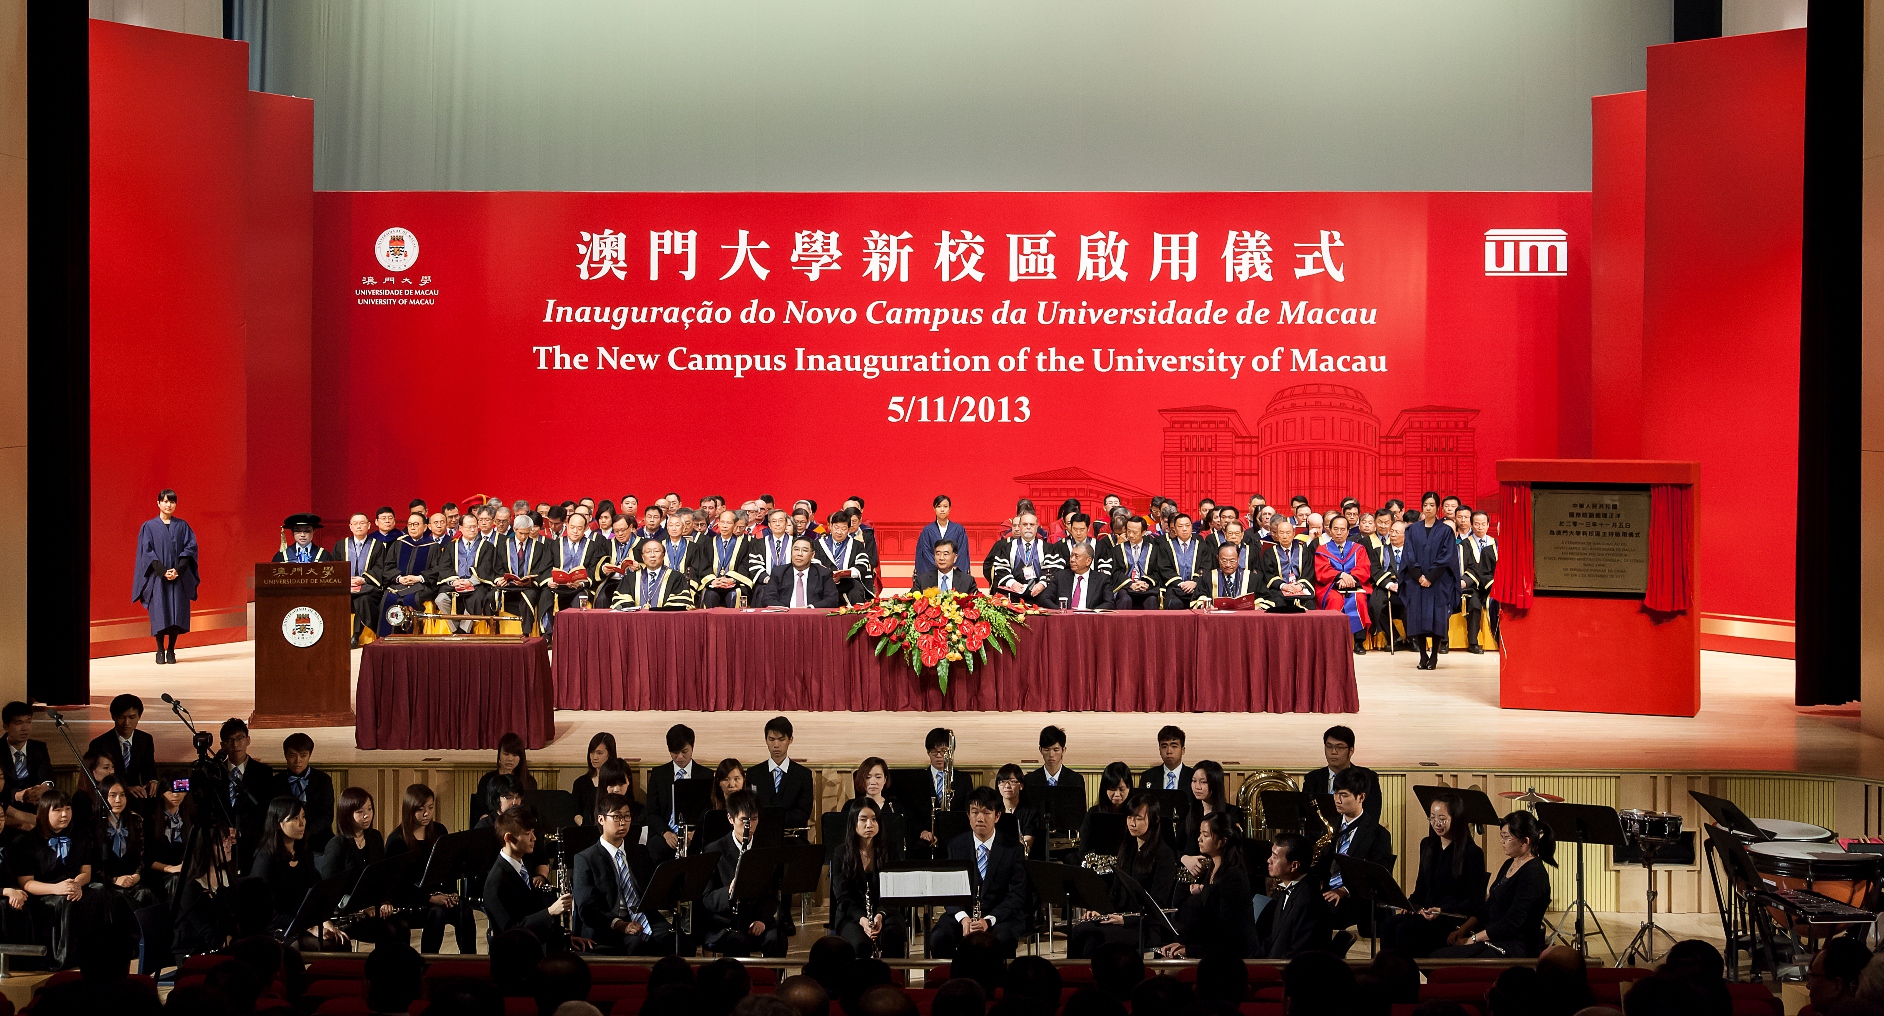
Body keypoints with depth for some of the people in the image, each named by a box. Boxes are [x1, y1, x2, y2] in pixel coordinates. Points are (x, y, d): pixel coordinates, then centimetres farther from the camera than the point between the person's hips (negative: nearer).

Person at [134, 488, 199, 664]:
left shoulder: (182, 526, 9)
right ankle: (160, 650, 4)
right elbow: (146, 551, -1)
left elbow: (190, 548, 2)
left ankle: (171, 650, 5)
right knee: (159, 614, -5)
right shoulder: (149, 527, 5)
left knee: (177, 613, -3)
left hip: (179, 576, 1)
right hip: (157, 577, -1)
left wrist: (177, 570, -11)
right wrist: (163, 571, -13)